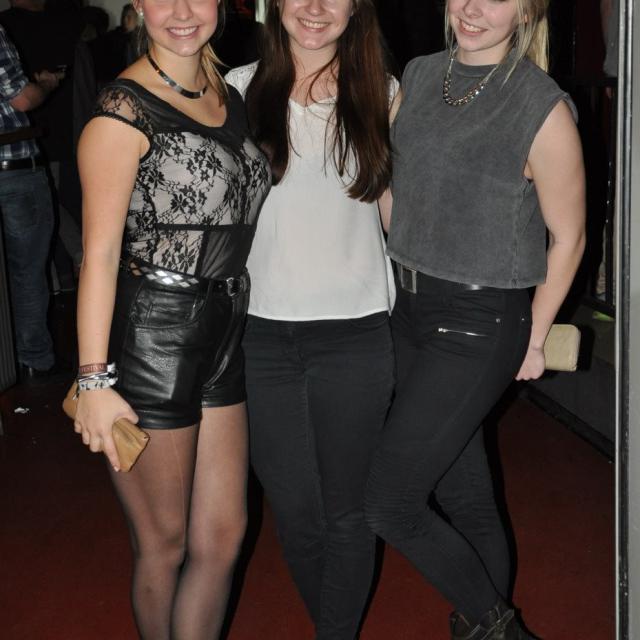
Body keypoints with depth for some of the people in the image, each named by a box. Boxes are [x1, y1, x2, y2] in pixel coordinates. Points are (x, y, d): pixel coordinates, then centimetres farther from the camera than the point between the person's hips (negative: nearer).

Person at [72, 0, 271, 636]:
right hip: (148, 338, -7)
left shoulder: (230, 97, 11)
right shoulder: (124, 110, -12)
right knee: (163, 546, 9)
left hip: (221, 333, 7)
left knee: (223, 535, 13)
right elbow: (100, 251, -16)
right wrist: (94, 380, -19)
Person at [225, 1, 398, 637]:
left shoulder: (382, 94, 3)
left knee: (347, 508, 7)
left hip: (355, 332, 0)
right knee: (293, 509, 9)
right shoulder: (240, 89, 3)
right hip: (261, 332, 1)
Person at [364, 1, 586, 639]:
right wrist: (402, 284, 14)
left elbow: (567, 236, -6)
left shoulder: (544, 107, -14)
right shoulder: (419, 76, 4)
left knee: (389, 503, -5)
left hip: (480, 324, -6)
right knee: (463, 493, 16)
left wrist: (533, 339, 0)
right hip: (411, 309, 6)